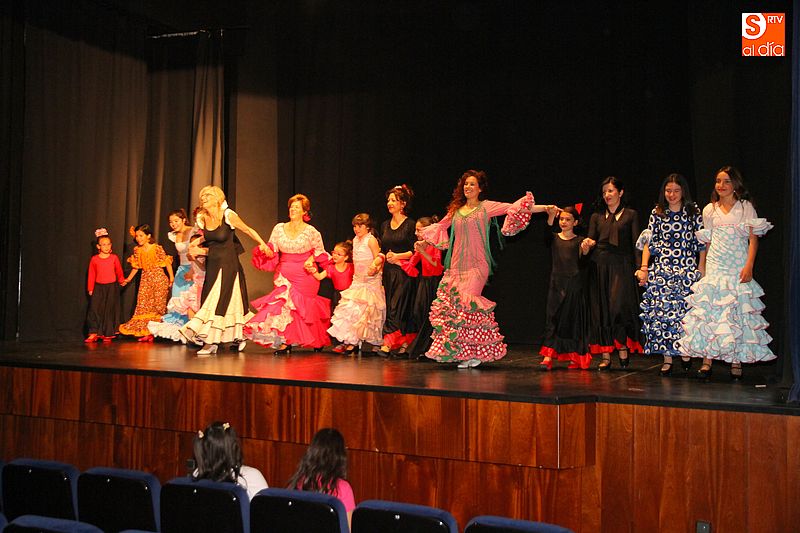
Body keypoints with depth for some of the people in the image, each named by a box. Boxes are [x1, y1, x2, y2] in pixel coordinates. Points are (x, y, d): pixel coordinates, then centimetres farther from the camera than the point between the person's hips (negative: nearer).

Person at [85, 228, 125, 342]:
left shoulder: (114, 258, 0)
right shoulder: (94, 259, 1)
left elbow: (119, 271, 12)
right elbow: (91, 275, 5)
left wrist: (122, 280, 3)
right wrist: (90, 289, 6)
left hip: (112, 287, 0)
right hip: (98, 287, 0)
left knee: (109, 310, 2)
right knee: (95, 309, -6)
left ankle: (108, 334, 10)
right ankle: (94, 333, -3)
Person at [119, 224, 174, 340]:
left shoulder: (157, 248, -10)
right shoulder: (137, 250, 5)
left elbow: (167, 262, -7)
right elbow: (136, 266, 16)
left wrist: (171, 277, -11)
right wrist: (129, 279, 18)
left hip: (159, 279, -5)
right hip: (145, 279, 5)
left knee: (158, 304, -3)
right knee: (143, 304, -1)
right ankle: (145, 331, 1)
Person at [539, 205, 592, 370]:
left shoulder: (579, 241, 3)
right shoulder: (554, 238, 9)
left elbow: (583, 265, -5)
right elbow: (546, 234, -15)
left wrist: (585, 251, -24)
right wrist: (550, 217, -30)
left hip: (574, 284, -1)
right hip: (557, 283, 1)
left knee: (573, 319, 3)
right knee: (553, 318, -6)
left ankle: (576, 358, 13)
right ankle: (548, 356, -13)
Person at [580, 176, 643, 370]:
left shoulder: (630, 215, 8)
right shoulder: (597, 216, 15)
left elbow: (636, 244, 3)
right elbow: (590, 241, 12)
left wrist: (639, 267, -8)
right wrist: (586, 246, -12)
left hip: (621, 266, -3)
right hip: (599, 265, 3)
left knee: (618, 306, -16)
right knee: (601, 309, 0)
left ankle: (623, 348, -1)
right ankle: (605, 356, 2)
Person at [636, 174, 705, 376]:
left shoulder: (693, 212, 6)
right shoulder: (657, 213, 9)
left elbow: (702, 242, 5)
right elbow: (649, 242, 8)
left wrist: (701, 268, -1)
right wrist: (644, 268, 0)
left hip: (688, 268, -1)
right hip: (661, 268, 1)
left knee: (685, 309, -6)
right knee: (662, 309, -5)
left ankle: (685, 351, 11)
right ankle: (667, 358, -1)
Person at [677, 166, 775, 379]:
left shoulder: (746, 207, 4)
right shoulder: (709, 210, 13)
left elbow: (753, 239, -2)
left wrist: (749, 266, -13)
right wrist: (703, 267, 11)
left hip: (738, 267, -2)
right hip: (715, 266, 2)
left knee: (738, 311, -4)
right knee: (709, 310, -6)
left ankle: (737, 360, 1)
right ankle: (707, 360, -6)